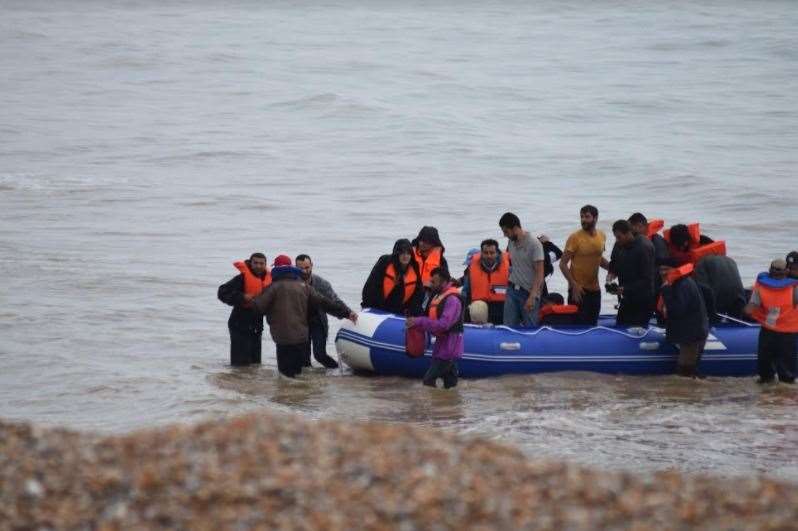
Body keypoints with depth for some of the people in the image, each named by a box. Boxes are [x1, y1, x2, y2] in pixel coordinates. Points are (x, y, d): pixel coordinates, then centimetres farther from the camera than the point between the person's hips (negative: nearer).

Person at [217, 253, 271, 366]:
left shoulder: (268, 279, 6)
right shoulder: (242, 278, -14)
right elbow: (222, 293, -21)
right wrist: (242, 297, -28)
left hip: (256, 327, 7)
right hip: (240, 326, -7)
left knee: (255, 361, 16)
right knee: (241, 361, -10)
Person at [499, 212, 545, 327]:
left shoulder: (534, 244, -13)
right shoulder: (511, 242, 7)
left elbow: (539, 273, -15)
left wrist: (532, 296, -21)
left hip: (529, 293, -6)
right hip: (512, 291, 6)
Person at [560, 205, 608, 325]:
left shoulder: (601, 236, 5)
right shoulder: (575, 238, -13)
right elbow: (563, 264, -12)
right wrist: (574, 284, -21)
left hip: (594, 289, 6)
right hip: (578, 289, -6)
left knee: (591, 324, 13)